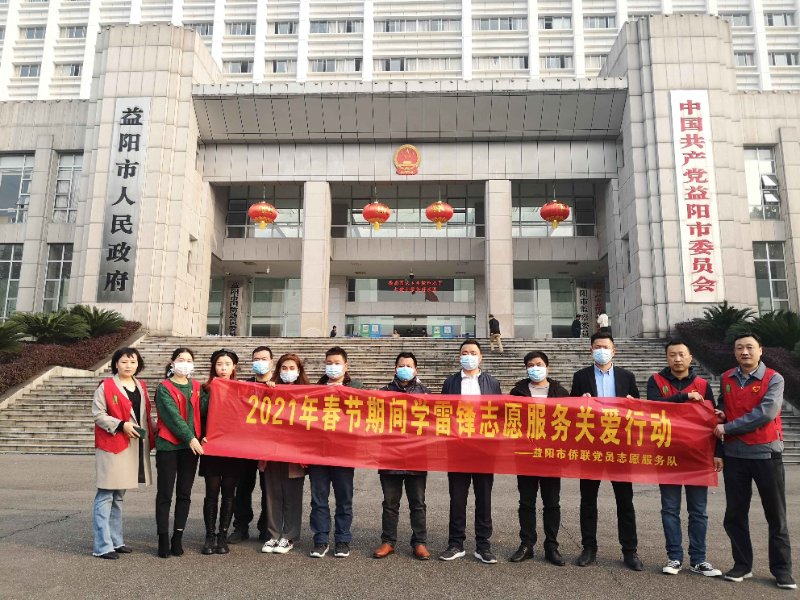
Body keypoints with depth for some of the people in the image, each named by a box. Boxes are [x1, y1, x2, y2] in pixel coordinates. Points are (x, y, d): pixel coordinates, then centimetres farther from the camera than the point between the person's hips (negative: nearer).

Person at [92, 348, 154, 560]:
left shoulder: (141, 387, 13)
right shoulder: (106, 386, -5)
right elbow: (98, 414, -10)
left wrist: (150, 437, 8)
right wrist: (121, 425, -19)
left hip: (135, 447, 6)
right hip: (111, 446, -6)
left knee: (118, 496, 15)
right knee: (105, 496, -5)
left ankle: (115, 540, 22)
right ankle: (102, 546, 0)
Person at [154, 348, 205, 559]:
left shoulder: (196, 387, 12)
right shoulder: (164, 388, -3)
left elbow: (201, 412, 10)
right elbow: (172, 415, -12)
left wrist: (200, 436, -3)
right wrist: (190, 438, -18)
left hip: (191, 445, 4)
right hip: (167, 445, -4)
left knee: (184, 494, 7)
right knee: (165, 494, 2)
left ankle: (178, 538, 16)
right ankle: (163, 540, 11)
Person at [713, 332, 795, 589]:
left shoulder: (773, 379, -7)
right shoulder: (726, 379, 7)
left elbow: (766, 413, -19)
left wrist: (727, 428, -16)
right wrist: (721, 414, -2)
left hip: (766, 453, -4)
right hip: (734, 454, 4)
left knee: (776, 515, 7)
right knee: (735, 513, 8)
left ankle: (782, 570, 17)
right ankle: (742, 564, 20)